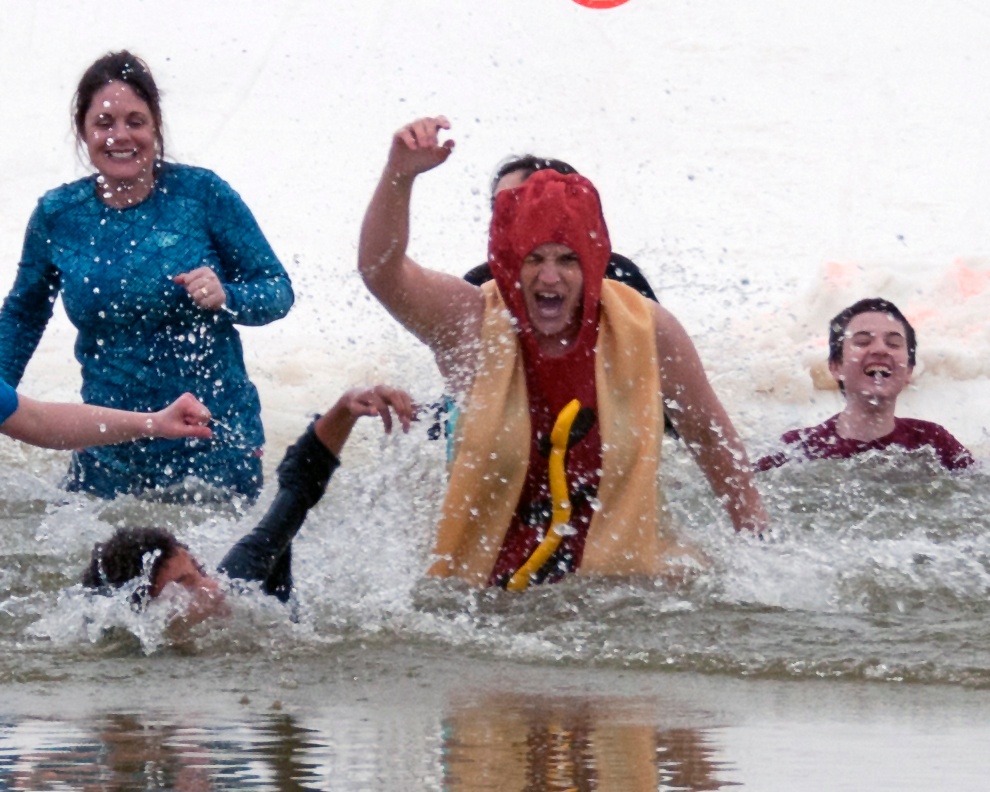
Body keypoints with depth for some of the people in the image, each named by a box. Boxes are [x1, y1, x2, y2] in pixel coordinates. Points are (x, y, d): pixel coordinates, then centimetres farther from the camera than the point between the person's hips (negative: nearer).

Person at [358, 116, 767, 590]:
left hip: (625, 575, 0)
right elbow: (379, 271, -22)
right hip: (490, 581, 0)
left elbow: (714, 443, 10)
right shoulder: (472, 324, -6)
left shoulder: (645, 332, -3)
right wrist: (399, 176, -38)